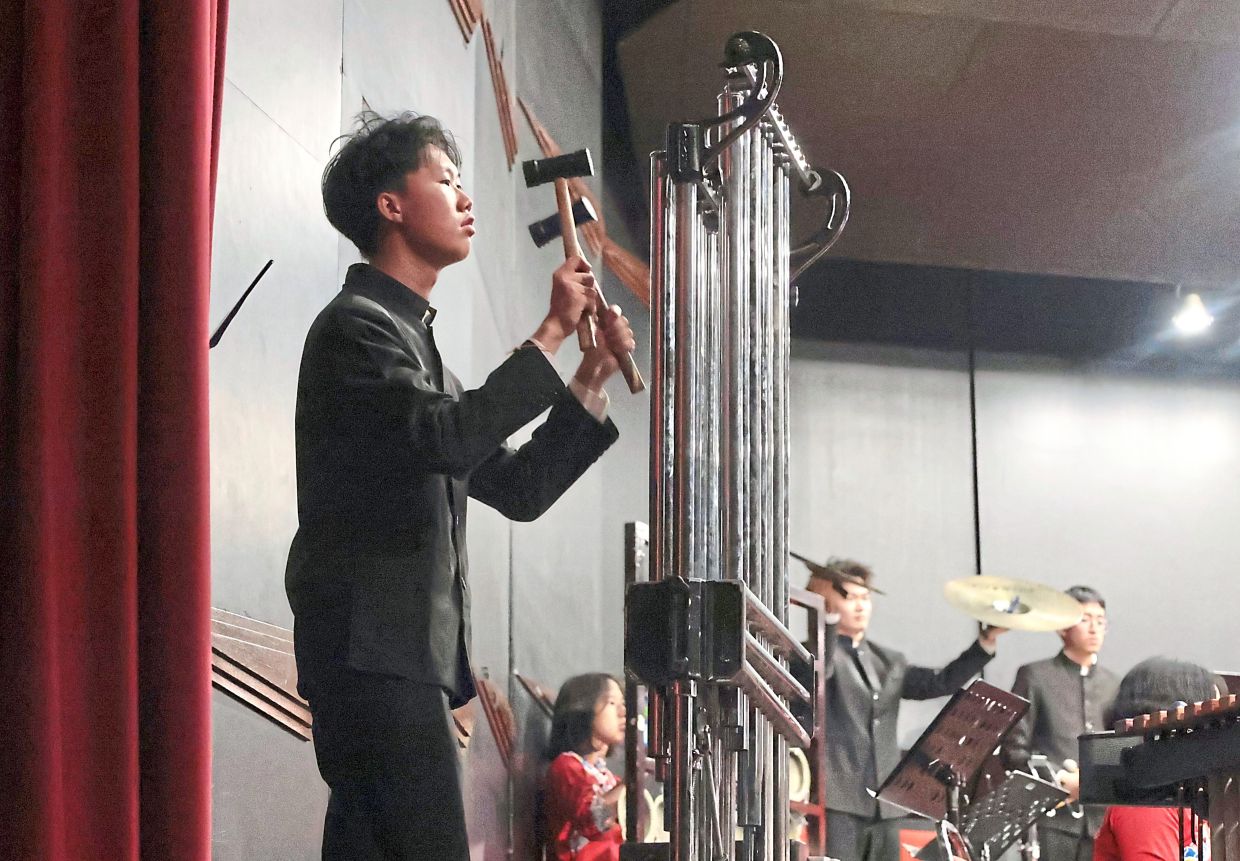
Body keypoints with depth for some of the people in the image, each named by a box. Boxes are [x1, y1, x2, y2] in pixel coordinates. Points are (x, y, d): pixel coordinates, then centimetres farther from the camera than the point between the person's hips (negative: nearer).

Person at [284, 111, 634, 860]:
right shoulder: (356, 325, -5)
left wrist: (590, 383, 11)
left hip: (408, 654, 10)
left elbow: (517, 489, 21)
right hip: (374, 651, -9)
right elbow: (442, 435, -23)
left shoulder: (412, 335, 25)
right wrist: (552, 334, -15)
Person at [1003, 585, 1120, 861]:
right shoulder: (1035, 676, 4)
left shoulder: (1113, 685, 18)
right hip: (1051, 815, -4)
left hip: (1102, 817, 4)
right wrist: (1060, 779, -12)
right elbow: (1014, 747, -2)